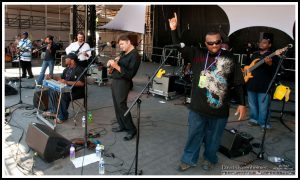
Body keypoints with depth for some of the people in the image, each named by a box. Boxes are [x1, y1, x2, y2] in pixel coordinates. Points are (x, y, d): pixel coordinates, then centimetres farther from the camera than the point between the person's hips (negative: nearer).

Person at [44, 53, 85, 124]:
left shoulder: (79, 70, -17)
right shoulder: (67, 69, 11)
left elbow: (81, 83, -29)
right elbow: (61, 78, 24)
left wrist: (67, 82, -33)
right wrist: (51, 77, 7)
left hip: (78, 91, -9)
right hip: (68, 88, 9)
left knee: (63, 95, -33)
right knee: (52, 90, 2)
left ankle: (63, 116, -17)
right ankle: (53, 111, 10)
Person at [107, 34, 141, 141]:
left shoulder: (135, 55, -14)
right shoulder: (124, 53, 14)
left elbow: (129, 74, -20)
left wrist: (116, 66, -24)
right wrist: (111, 64, -1)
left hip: (123, 82, -9)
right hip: (115, 80, 9)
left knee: (121, 106, -8)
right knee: (116, 105, 11)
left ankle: (131, 129, 3)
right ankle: (122, 126, 23)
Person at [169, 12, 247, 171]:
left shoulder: (230, 59, -2)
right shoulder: (197, 54, 1)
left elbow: (238, 84, 0)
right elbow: (179, 48, 2)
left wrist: (241, 104, -3)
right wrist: (174, 30, -10)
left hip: (220, 109, -1)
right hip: (198, 107, 1)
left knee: (213, 138, 17)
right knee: (194, 135, 15)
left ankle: (209, 159, 41)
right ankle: (189, 160, 34)